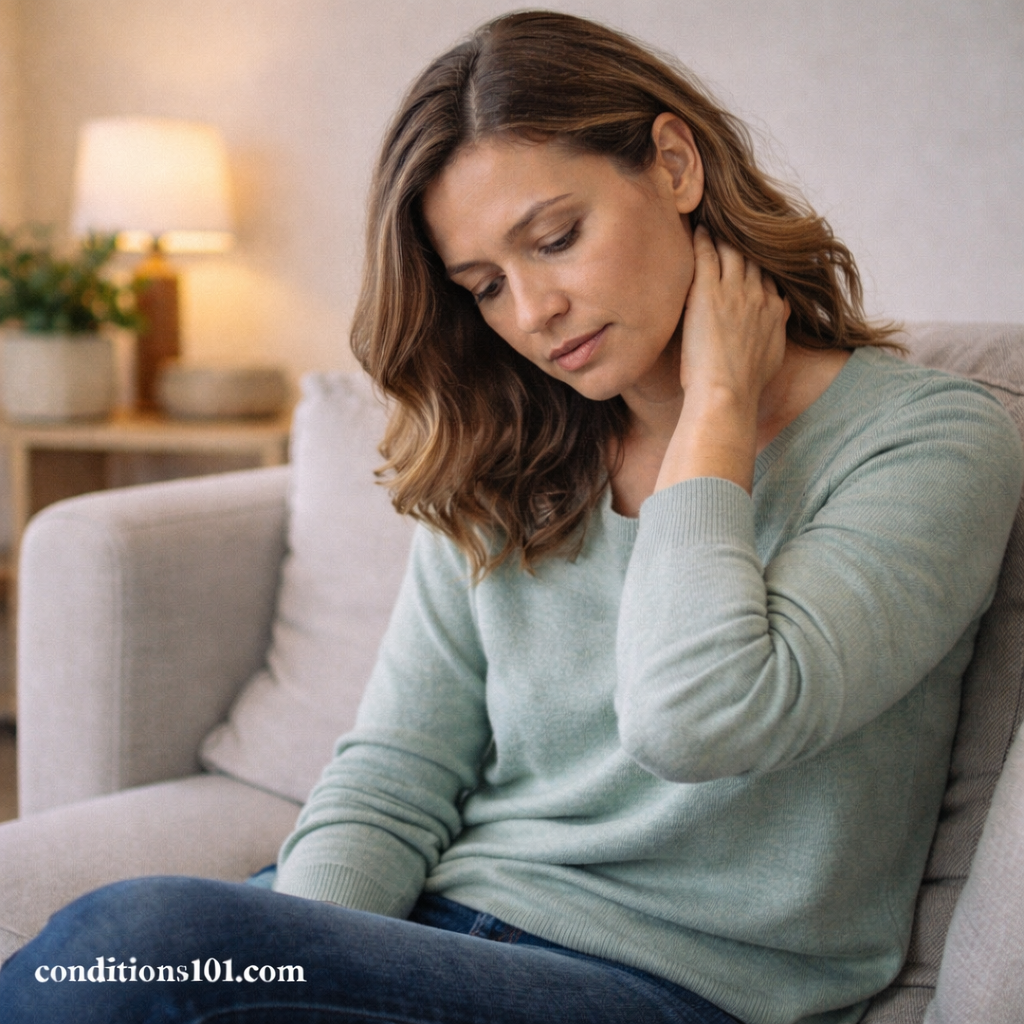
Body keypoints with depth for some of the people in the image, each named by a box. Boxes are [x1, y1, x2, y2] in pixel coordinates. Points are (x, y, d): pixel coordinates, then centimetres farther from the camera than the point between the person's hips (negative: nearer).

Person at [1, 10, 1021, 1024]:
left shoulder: (931, 439, -7)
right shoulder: (498, 465, 9)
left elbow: (693, 722, -24)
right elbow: (391, 780, 3)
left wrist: (718, 400, -12)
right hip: (446, 930, 5)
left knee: (147, 942, -27)